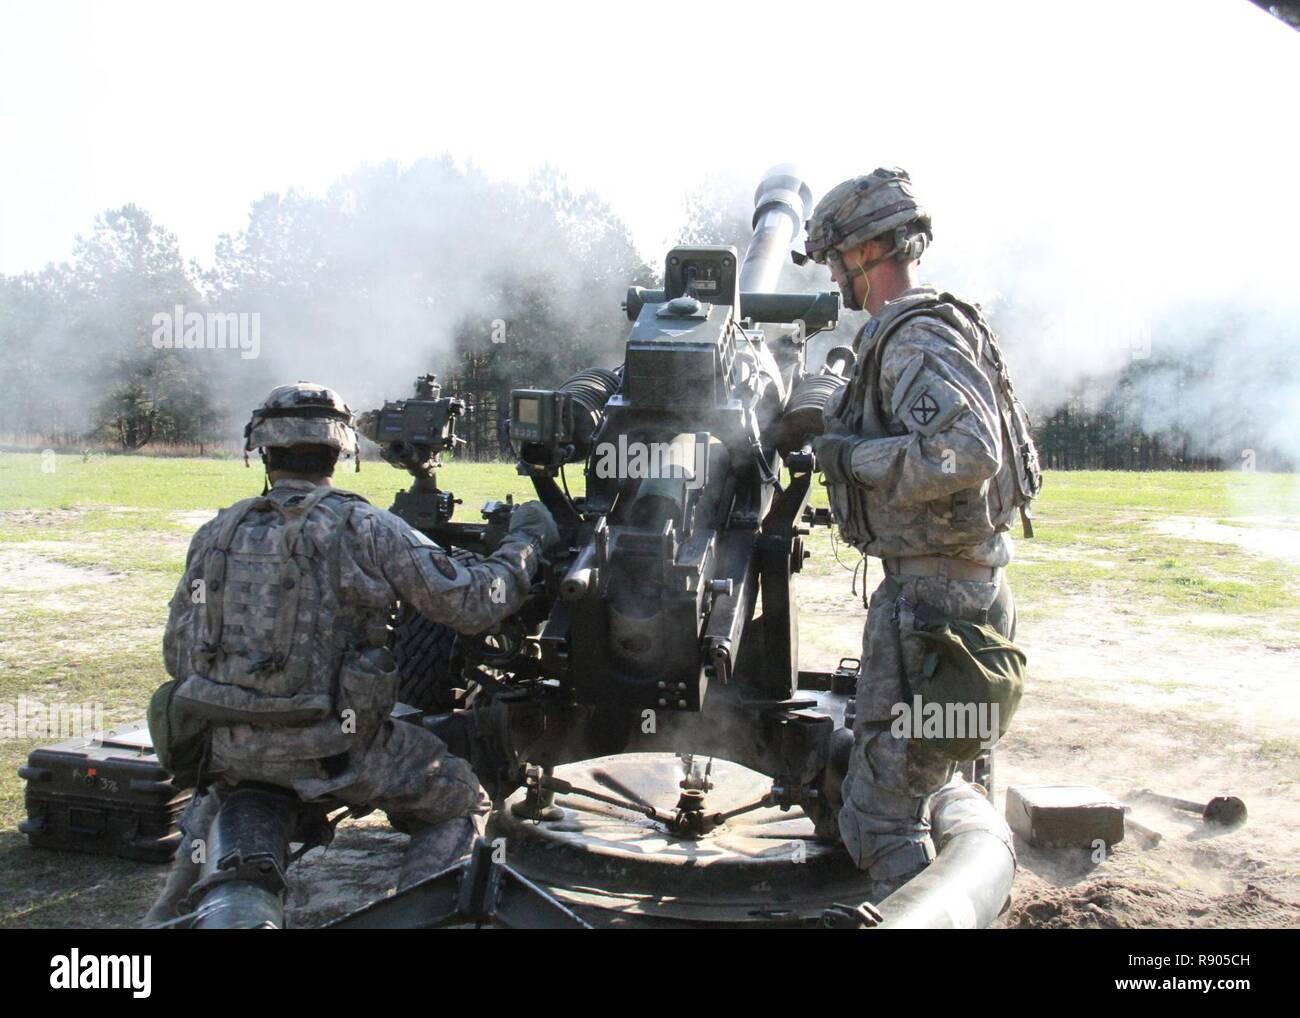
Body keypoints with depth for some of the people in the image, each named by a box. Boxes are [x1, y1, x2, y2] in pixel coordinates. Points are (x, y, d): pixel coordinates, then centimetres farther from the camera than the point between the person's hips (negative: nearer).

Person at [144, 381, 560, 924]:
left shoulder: (216, 533, 4)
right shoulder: (364, 529, -10)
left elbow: (178, 653, 10)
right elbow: (471, 603, -11)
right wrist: (525, 541, 5)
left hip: (229, 745, 5)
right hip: (331, 751, -5)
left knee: (217, 779, 41)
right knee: (460, 801, 15)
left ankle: (173, 908, 33)